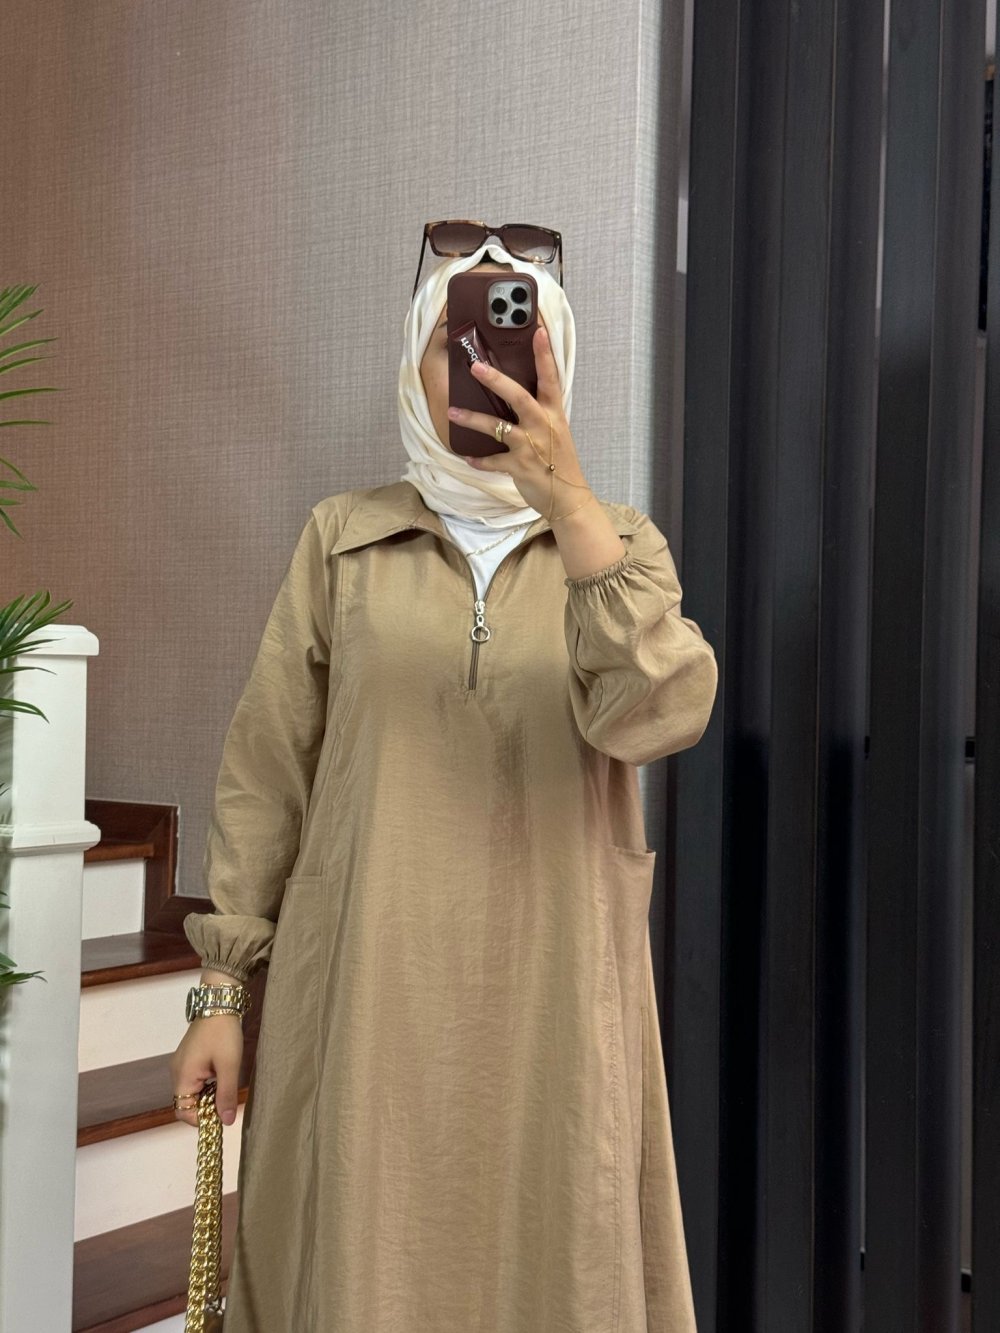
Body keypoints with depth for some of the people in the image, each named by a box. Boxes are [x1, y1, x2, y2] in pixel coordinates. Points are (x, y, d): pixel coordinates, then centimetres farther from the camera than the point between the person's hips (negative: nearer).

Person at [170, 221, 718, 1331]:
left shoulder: (616, 540, 7)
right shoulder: (342, 538, 6)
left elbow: (660, 716, -13)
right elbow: (264, 773, 6)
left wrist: (567, 503, -21)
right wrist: (221, 988, 1)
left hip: (549, 998, 1)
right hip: (366, 990, 0)